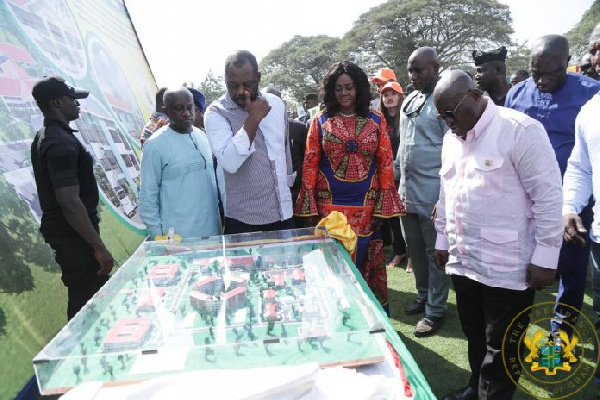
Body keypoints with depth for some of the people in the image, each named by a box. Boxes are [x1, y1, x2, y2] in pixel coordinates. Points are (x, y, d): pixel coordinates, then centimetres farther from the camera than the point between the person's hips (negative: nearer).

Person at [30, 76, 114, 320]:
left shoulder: (45, 137, 11)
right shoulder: (62, 143, -21)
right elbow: (70, 202, -27)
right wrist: (99, 247, -24)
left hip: (62, 232, 10)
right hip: (74, 236, -10)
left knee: (81, 300, 20)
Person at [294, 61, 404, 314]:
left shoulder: (376, 121, 4)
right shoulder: (320, 122, 3)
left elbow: (385, 164, 2)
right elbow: (310, 166, 0)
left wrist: (383, 206, -3)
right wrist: (310, 209, -5)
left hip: (366, 207, 1)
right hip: (329, 206, 0)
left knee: (366, 262, 9)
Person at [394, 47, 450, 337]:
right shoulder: (410, 100, 14)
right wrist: (394, 176, 19)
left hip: (433, 193, -8)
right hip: (407, 190, 8)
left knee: (435, 253, 5)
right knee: (415, 248, 18)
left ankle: (435, 310, 19)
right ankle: (423, 296, 35)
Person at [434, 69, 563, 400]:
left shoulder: (520, 130, -12)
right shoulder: (451, 139, 10)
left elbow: (548, 195, -13)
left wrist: (545, 257, -13)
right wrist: (442, 240, 20)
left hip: (507, 266, -6)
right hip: (463, 259, 6)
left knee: (501, 349, 6)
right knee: (474, 335, 19)